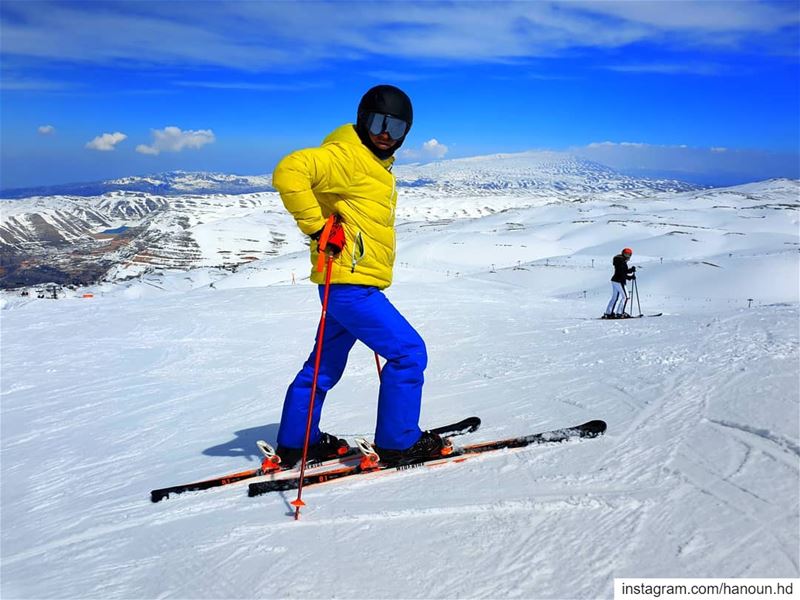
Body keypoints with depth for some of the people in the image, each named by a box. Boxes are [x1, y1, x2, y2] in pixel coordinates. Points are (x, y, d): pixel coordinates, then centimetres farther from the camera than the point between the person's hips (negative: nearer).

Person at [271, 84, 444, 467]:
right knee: (408, 352, -5)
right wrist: (318, 228, -26)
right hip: (349, 283, -10)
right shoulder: (345, 156, -13)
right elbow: (289, 172, -28)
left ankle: (295, 443, 29)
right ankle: (398, 442, 6)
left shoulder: (374, 164, 19)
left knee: (326, 365, 17)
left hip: (356, 284, 10)